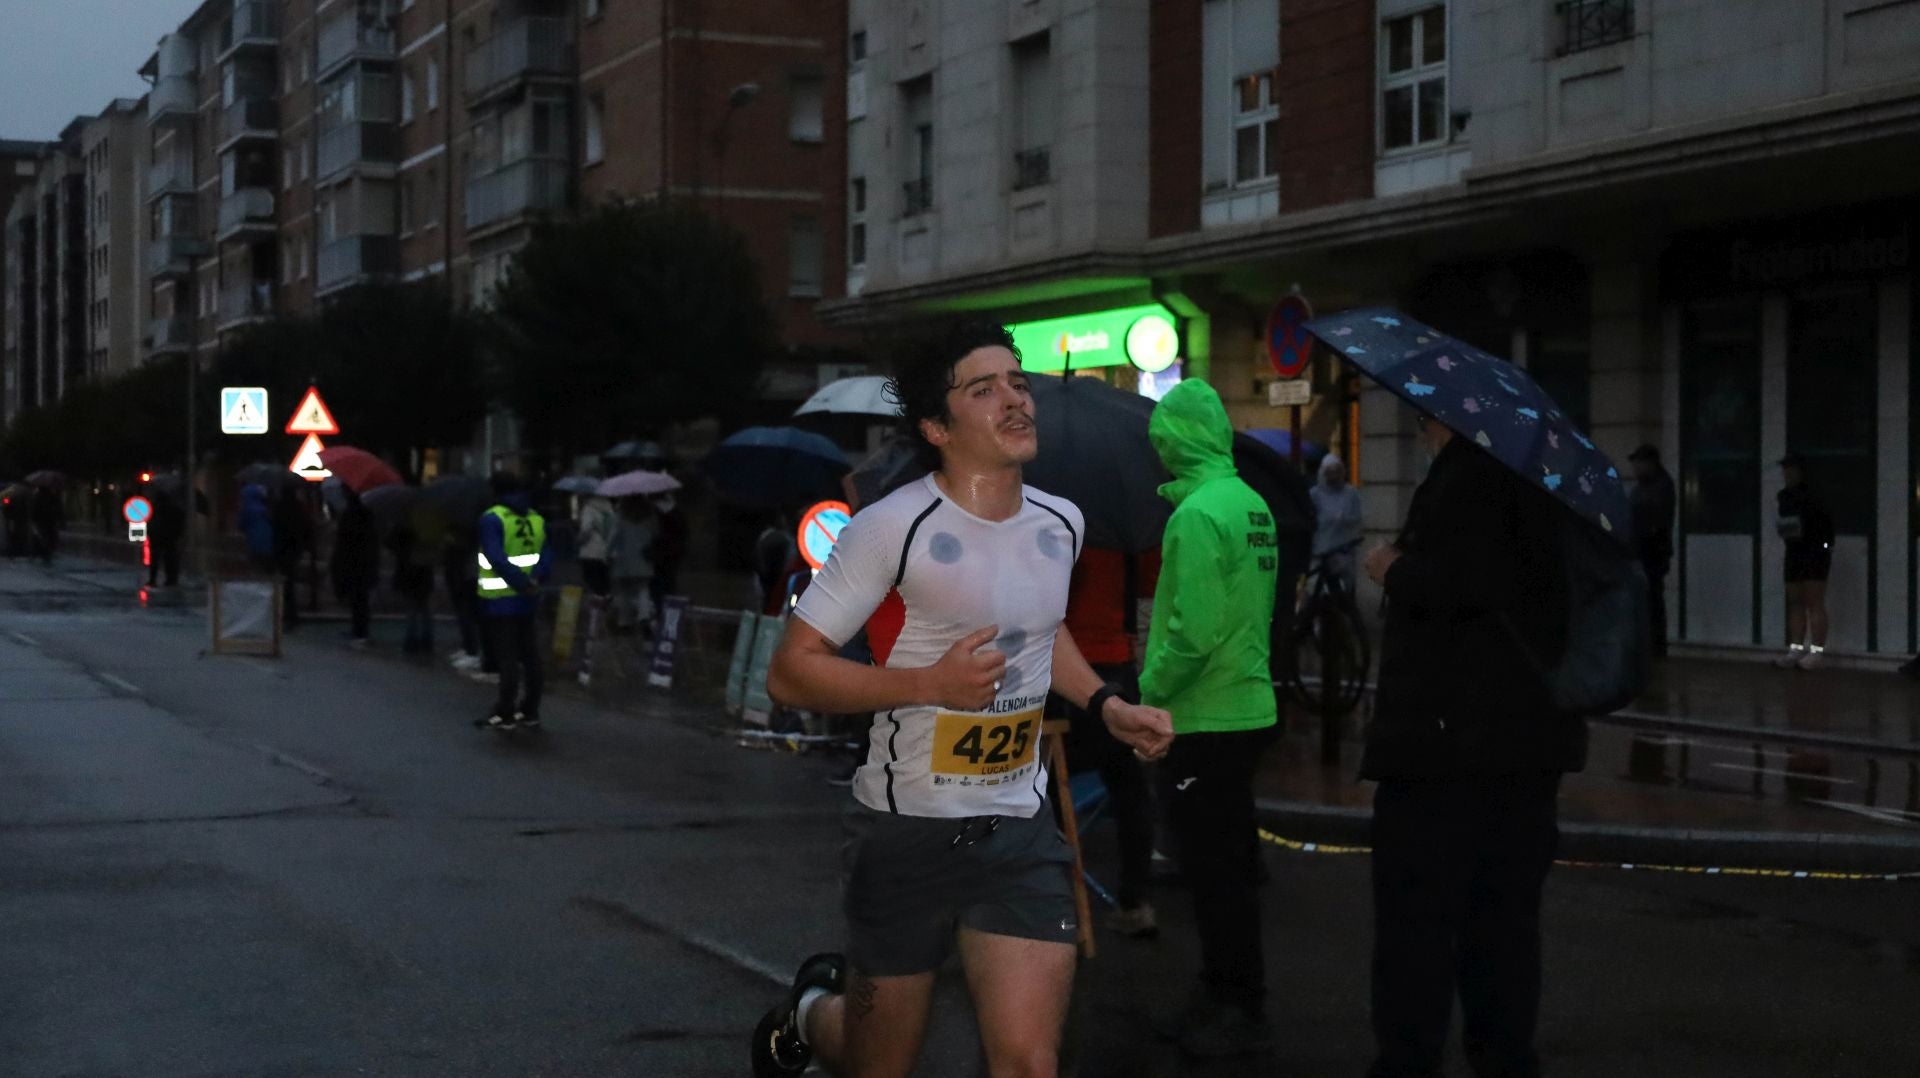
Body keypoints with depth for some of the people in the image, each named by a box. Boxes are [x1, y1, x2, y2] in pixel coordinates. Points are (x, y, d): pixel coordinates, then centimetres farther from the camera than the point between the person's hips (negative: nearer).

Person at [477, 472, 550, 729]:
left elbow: (496, 558, -20)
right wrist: (534, 580, -11)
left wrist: (521, 582, -19)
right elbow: (545, 558, 1)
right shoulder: (536, 519, 10)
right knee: (530, 657, 11)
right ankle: (530, 712, 17)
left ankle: (505, 714, -2)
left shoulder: (492, 519, -9)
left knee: (507, 658, -3)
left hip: (500, 601, -5)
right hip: (528, 601, 5)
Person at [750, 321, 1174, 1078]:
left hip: (1021, 833, 4)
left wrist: (1105, 704, 10)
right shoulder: (895, 528, -16)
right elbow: (790, 672, -14)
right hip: (907, 830, -4)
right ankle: (810, 1013, 47)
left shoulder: (1060, 525, 4)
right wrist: (929, 682, -24)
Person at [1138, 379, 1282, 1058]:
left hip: (1205, 719, -9)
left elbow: (1192, 631, -23)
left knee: (1215, 870, 0)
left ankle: (1240, 1014, 8)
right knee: (1228, 864, 17)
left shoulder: (1198, 513, -18)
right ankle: (1226, 998, 27)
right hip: (1248, 709, 9)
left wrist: (1149, 694, -11)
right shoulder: (1251, 503, 8)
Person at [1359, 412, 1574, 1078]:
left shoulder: (1465, 480, -15)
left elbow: (1458, 585, -28)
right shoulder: (1541, 479, 14)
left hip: (1448, 738, -9)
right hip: (1531, 733, 9)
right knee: (1505, 911, 14)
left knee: (1416, 908, -3)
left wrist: (1395, 569, -10)